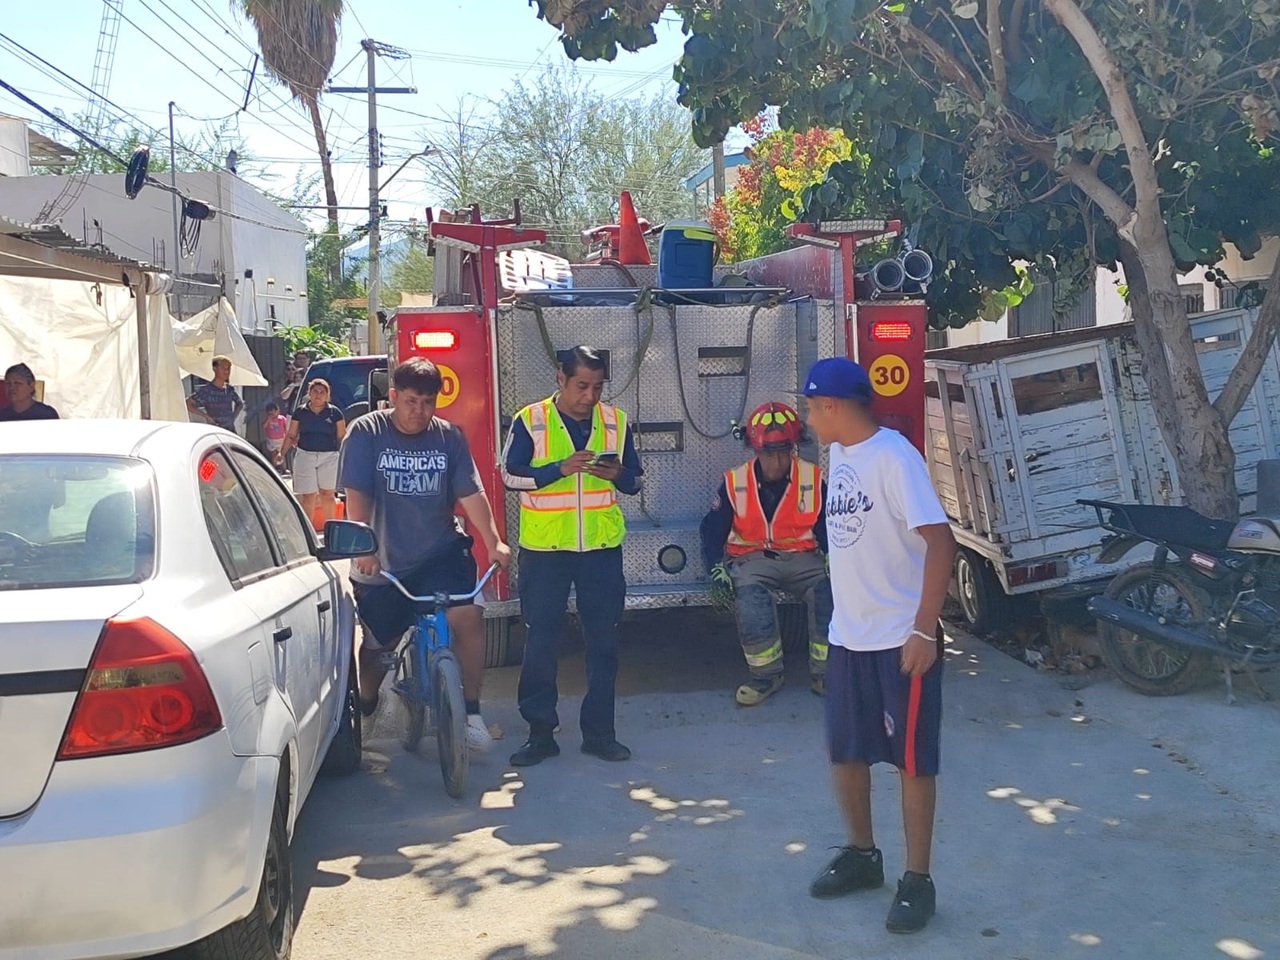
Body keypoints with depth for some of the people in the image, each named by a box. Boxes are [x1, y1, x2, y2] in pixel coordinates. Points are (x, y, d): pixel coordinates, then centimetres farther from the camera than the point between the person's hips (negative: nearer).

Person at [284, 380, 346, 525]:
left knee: (327, 494, 6)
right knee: (308, 496, 1)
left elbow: (342, 437, 7)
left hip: (329, 457, 0)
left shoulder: (335, 412, 4)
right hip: (305, 456, 0)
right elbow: (291, 436, 10)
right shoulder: (300, 412, 6)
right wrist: (282, 453, 0)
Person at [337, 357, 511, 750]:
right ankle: (364, 707, 40)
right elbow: (357, 497, -12)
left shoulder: (449, 437, 1)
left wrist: (493, 541, -14)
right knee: (379, 644, 9)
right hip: (382, 563, -1)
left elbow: (471, 494, -3)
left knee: (468, 616, -22)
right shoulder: (366, 433, -5)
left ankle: (471, 711, -8)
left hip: (440, 555, 1)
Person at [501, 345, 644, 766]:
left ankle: (599, 732, 17)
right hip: (544, 547, -2)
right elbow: (511, 474, -8)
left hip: (602, 546, 2)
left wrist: (618, 475, -13)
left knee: (603, 641, 6)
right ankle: (540, 732, 14)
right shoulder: (530, 420, -3)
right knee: (540, 641, 3)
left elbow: (635, 480, 10)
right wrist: (560, 468, -20)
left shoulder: (615, 421, 5)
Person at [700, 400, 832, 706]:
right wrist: (717, 571, -13)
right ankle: (766, 675, -17)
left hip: (801, 557, 1)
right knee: (749, 595, -34)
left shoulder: (813, 479, 0)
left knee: (830, 590, -28)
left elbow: (828, 527, 7)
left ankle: (823, 673, -12)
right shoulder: (735, 483, -1)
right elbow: (713, 531, 2)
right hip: (752, 559, -1)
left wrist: (831, 558, -12)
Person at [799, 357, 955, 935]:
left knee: (913, 761, 5)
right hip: (848, 636, 8)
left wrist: (924, 630, -23)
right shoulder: (838, 455, 8)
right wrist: (844, 616, 16)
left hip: (902, 638, -8)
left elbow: (940, 541, -21)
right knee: (844, 753, 16)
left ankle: (917, 881, 18)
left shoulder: (894, 456, -17)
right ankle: (862, 855, 35)